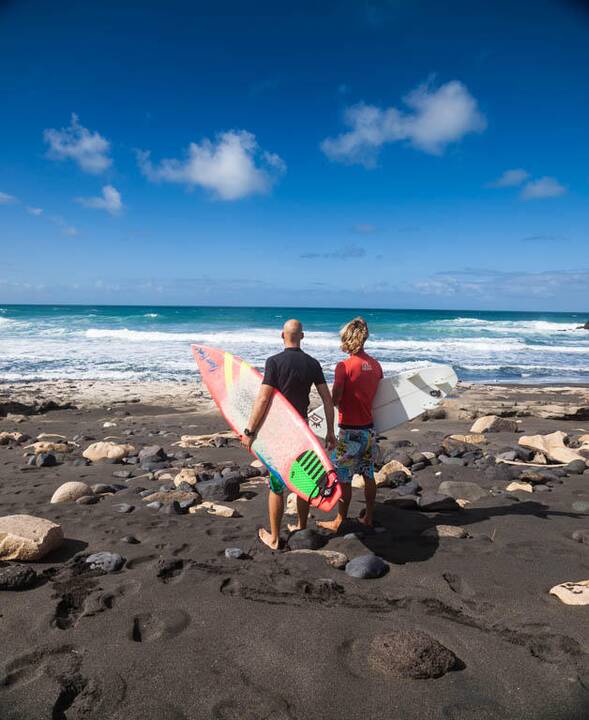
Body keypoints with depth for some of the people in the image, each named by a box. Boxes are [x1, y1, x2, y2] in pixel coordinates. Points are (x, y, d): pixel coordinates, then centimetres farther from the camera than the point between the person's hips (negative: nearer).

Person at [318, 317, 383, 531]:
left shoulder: (344, 366, -17)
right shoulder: (376, 365, 2)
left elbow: (335, 400, -19)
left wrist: (337, 401, 3)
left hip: (350, 431, -6)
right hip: (369, 428, 6)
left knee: (343, 478, 6)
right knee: (368, 475, 16)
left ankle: (339, 521, 16)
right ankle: (369, 518, 27)